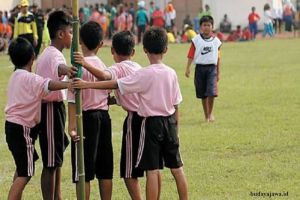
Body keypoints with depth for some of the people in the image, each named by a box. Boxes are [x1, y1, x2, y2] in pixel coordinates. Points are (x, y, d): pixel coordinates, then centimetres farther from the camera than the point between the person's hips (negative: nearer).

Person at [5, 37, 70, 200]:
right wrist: (68, 84, -50)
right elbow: (49, 85, -36)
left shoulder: (15, 77, 13)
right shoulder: (30, 78, -18)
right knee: (25, 173, -9)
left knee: (22, 168, 23)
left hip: (12, 125, 10)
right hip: (22, 129, -10)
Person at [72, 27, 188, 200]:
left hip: (152, 123, -5)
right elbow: (176, 105, 5)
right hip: (170, 121, 5)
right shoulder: (171, 73, 1)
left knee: (152, 170, -3)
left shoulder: (144, 75, -13)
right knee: (177, 167, 11)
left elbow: (115, 84, -16)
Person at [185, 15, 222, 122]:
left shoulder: (216, 41, 4)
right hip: (200, 68, 0)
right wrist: (188, 68, -13)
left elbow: (218, 57, 10)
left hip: (212, 68, 0)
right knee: (203, 94, 7)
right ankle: (206, 115, 20)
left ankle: (210, 113, 6)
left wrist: (218, 73, 12)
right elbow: (191, 55, -3)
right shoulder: (196, 40, -1)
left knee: (211, 92, -14)